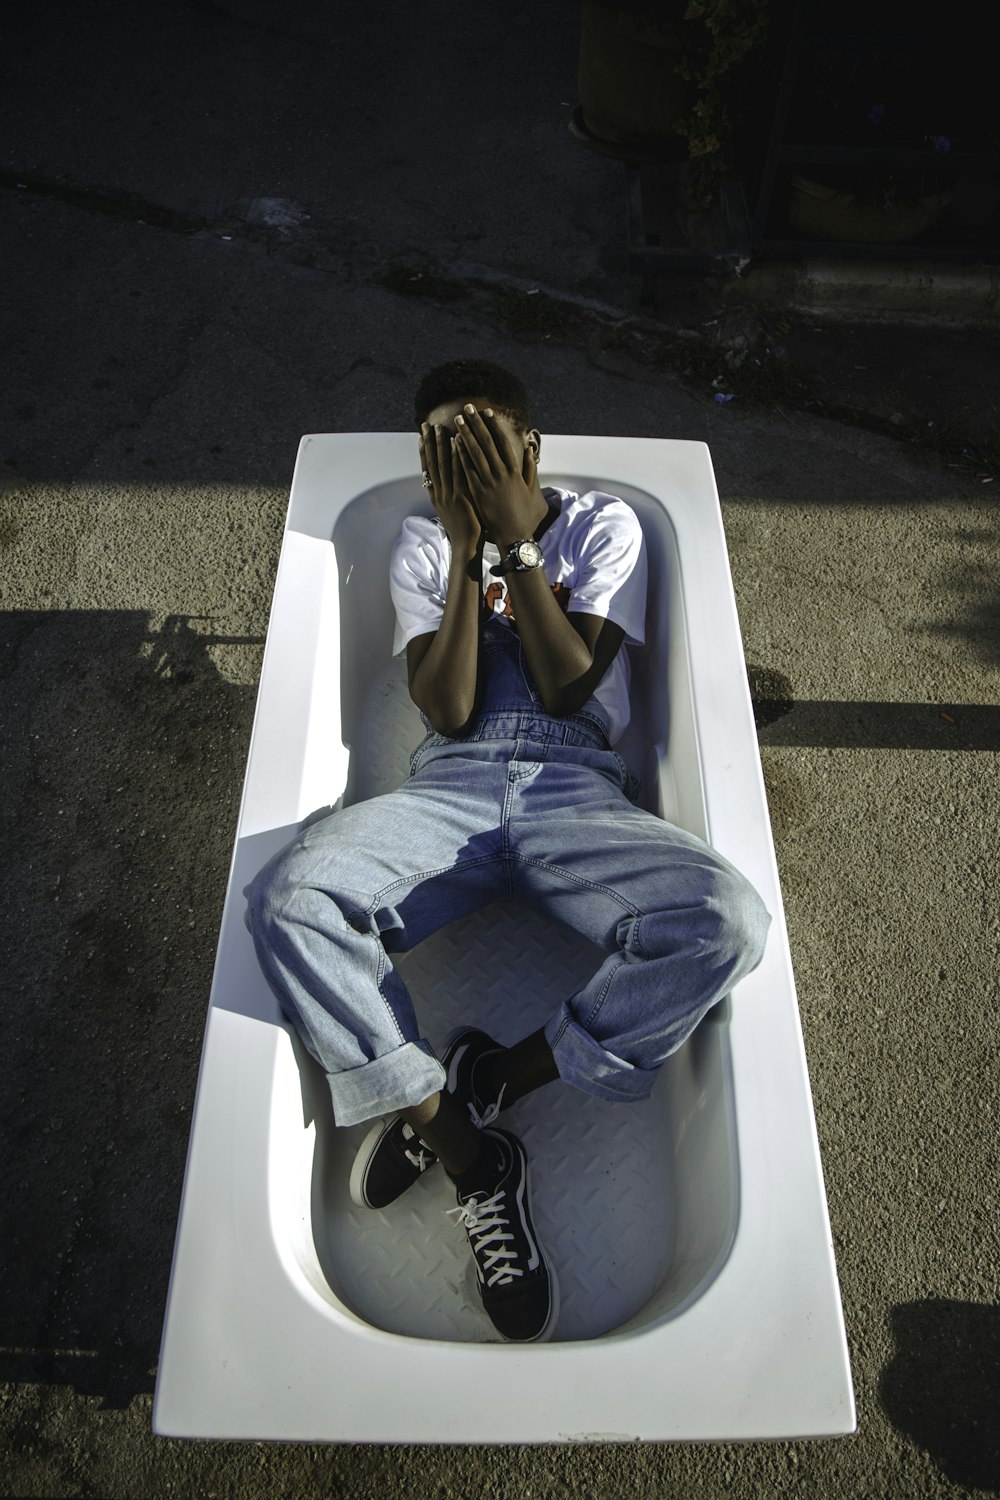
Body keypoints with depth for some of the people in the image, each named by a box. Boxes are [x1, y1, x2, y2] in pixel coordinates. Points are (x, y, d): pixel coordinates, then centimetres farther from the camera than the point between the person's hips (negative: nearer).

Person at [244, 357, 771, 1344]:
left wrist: (516, 538, -6)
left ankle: (488, 1083, -12)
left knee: (728, 922, -30)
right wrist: (466, 543, -5)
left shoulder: (604, 527, 10)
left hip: (576, 791, 0)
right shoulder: (422, 546, 14)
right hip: (450, 788, 1)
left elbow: (567, 687, -5)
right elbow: (448, 712, -2)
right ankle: (474, 1163, -17)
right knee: (288, 898, -29)